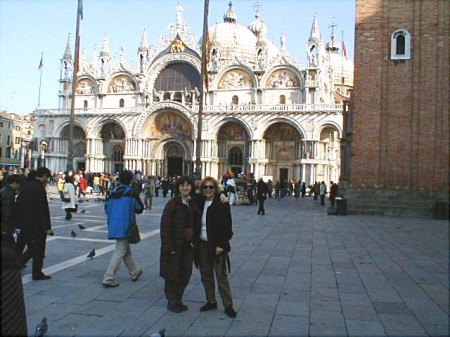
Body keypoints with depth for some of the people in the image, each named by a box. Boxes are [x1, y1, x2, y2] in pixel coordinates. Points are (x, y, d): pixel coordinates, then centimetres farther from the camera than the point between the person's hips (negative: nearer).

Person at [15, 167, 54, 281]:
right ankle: (37, 274, 13)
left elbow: (18, 204, 13)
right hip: (36, 225, -8)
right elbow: (43, 210, -20)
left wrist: (19, 222, 19)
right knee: (38, 250, 5)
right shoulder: (39, 189, -18)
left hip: (24, 224, 8)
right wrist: (47, 227, -17)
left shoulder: (26, 186, 8)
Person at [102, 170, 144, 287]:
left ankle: (135, 272, 34)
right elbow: (140, 209, -4)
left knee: (126, 250, 19)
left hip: (113, 226, 6)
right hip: (125, 227, -6)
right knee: (120, 252, -2)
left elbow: (107, 209, 10)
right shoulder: (132, 193, -10)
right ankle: (108, 278, -6)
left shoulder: (113, 193, 5)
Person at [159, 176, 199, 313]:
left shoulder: (193, 204, 6)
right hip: (175, 245, -5)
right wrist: (168, 246, -17)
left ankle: (178, 300, 29)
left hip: (188, 245, 5)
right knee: (172, 274, 5)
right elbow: (165, 225, -13)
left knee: (185, 274, 12)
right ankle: (172, 302, 22)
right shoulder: (172, 203, -11)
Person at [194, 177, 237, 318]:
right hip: (202, 244, 5)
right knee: (206, 275, 14)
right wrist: (195, 241, -1)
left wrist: (221, 245, -16)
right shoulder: (199, 203, 5)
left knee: (221, 277, 1)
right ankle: (211, 301, 28)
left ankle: (228, 305, 12)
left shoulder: (222, 204, -10)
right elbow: (195, 224, 9)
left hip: (217, 246, -5)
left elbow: (227, 226, -12)